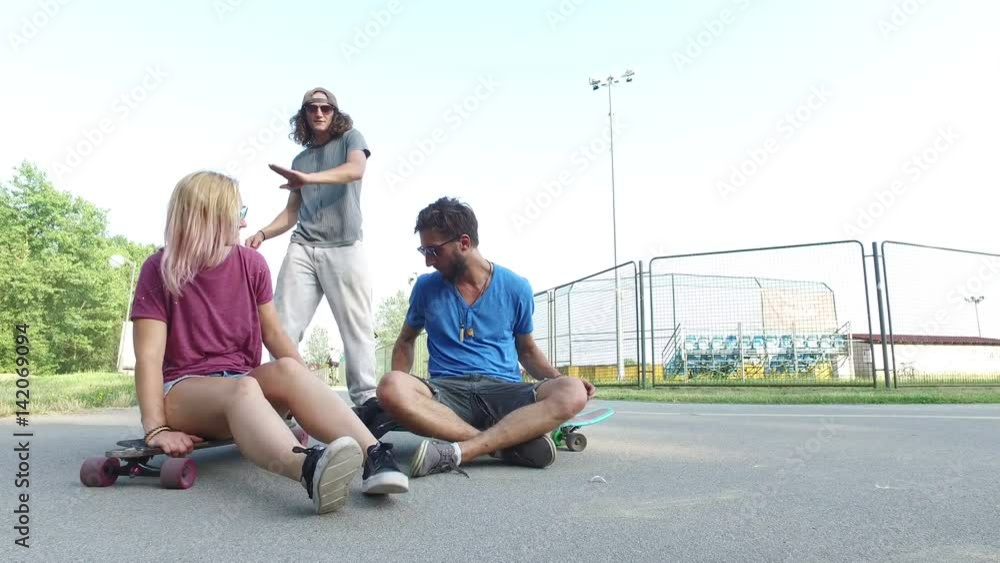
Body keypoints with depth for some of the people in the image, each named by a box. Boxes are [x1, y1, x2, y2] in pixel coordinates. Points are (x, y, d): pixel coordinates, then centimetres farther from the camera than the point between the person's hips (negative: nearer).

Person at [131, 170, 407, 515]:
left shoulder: (251, 263, 4)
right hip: (184, 390, -3)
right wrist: (157, 429, -25)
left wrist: (310, 393, -3)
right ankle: (308, 469, -67)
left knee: (288, 369, -30)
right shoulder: (159, 270, -6)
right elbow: (149, 356, -13)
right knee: (243, 387, -37)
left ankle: (373, 456, -50)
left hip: (242, 384, 4)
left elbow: (272, 332, 8)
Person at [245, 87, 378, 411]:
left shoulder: (350, 138, 10)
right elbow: (293, 211, 22)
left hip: (345, 248, -4)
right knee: (284, 326, -7)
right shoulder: (300, 160, 24)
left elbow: (355, 170, -13)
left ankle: (365, 399, -9)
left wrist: (309, 178, -28)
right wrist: (263, 233, 3)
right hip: (302, 248, 5)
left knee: (357, 327, -9)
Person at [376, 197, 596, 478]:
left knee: (571, 393, -30)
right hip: (447, 392, 0)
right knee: (391, 387, -33)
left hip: (505, 392, 0)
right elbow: (406, 341, 22)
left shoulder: (515, 288, 6)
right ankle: (511, 442, -29)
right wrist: (401, 390, 1)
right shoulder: (426, 287, 9)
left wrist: (558, 379, -3)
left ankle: (457, 451, -36)